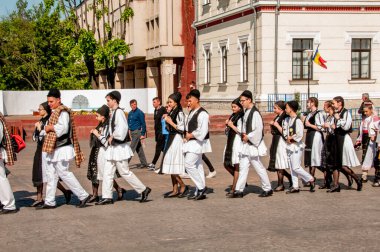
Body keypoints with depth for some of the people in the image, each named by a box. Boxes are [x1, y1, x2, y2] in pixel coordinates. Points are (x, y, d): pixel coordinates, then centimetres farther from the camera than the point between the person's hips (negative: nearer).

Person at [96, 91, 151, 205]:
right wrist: (111, 137, 8)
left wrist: (112, 137, -17)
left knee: (124, 172, -2)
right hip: (113, 147, 10)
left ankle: (143, 190, 8)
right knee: (107, 172, 7)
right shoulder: (114, 112, 13)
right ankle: (107, 197, 10)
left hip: (119, 147, -10)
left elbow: (122, 127, -28)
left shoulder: (119, 112, -16)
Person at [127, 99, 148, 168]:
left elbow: (143, 124, -11)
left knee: (132, 148, -9)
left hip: (137, 132, -8)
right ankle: (144, 163, 18)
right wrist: (129, 131, 14)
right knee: (139, 149, 12)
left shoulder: (139, 113, -10)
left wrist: (143, 134, -14)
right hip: (132, 132, 8)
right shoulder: (130, 113, 12)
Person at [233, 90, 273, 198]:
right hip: (246, 144, 9)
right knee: (243, 167, 5)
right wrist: (243, 134, 6)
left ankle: (268, 189, 15)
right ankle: (239, 191, 6)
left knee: (258, 167, 2)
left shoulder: (255, 113, -17)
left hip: (253, 145, -9)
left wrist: (248, 137, -14)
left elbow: (259, 129, -21)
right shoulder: (246, 112, 10)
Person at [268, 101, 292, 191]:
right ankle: (290, 177, 20)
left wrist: (277, 125, -15)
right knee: (276, 164, 9)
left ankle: (280, 184, 4)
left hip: (281, 141, -9)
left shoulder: (285, 118, -13)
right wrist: (271, 125, 4)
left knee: (279, 164, -4)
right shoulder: (277, 117, 15)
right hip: (275, 141, 9)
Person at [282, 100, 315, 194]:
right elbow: (284, 131, 13)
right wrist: (287, 138, -5)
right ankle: (295, 187, 14)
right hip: (289, 146, 8)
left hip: (296, 146, -8)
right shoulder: (287, 120, 9)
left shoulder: (298, 121, -16)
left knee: (296, 167, -9)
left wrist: (291, 138, -9)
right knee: (292, 167, 9)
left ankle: (311, 179, 8)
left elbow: (299, 135, -20)